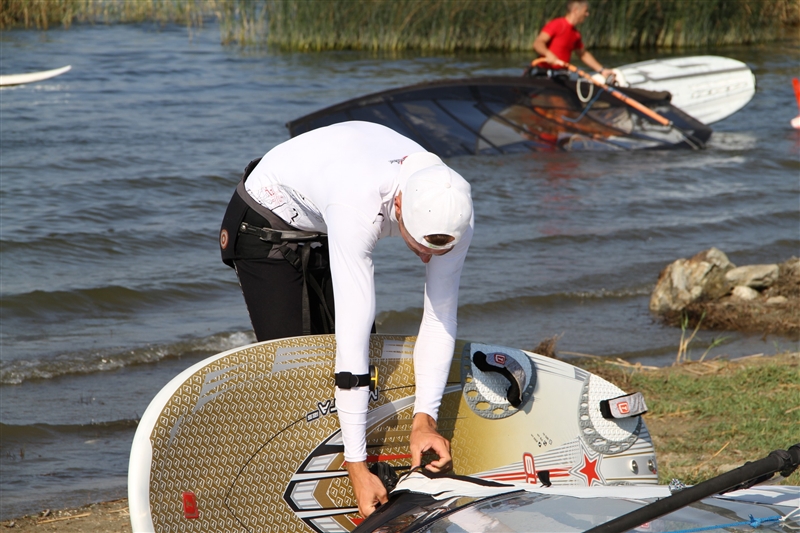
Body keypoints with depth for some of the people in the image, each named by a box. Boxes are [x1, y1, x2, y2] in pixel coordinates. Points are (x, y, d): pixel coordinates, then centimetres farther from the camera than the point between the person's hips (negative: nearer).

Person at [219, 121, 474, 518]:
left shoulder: (451, 210, -28)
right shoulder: (359, 206, -46)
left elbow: (440, 317, -18)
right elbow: (353, 330, -46)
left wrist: (424, 418, -28)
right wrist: (357, 466, -45)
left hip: (325, 232, 6)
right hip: (267, 225, -6)